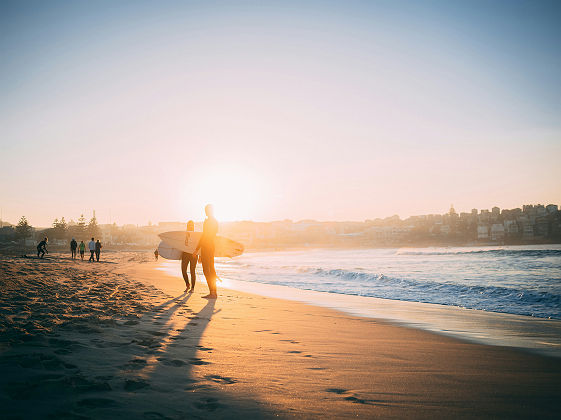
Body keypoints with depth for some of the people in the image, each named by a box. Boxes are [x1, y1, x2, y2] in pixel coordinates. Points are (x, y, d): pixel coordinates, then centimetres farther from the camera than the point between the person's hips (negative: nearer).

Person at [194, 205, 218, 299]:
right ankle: (214, 292, 16)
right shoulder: (215, 221, 14)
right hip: (212, 246, 9)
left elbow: (204, 236, -18)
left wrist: (197, 249, -15)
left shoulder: (207, 221, -14)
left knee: (206, 270, -7)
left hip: (206, 247, -9)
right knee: (211, 269, 12)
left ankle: (212, 293, -9)